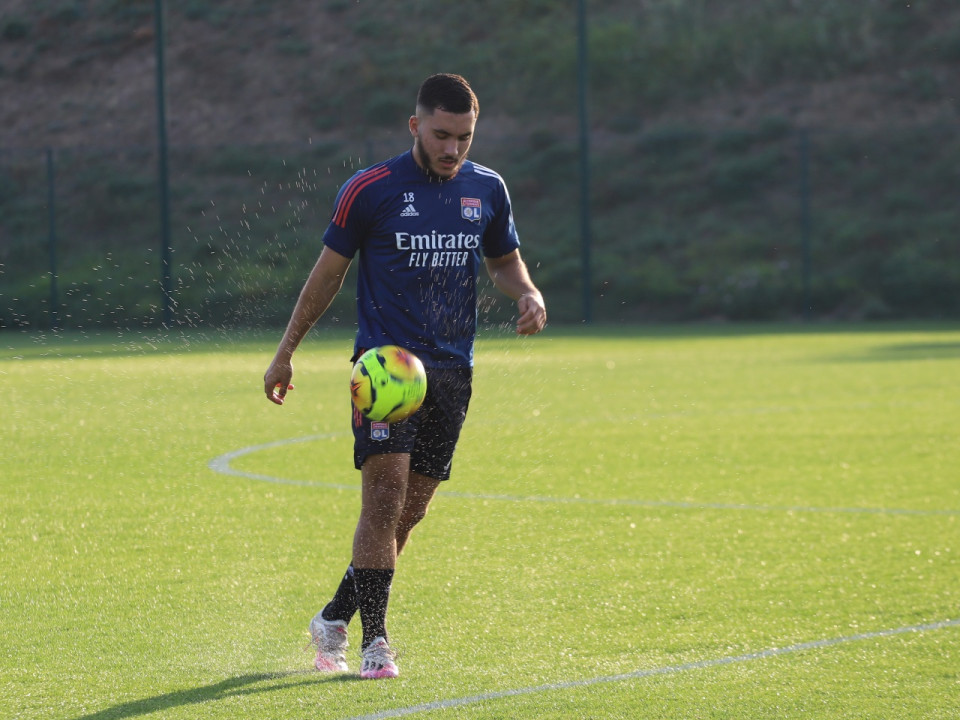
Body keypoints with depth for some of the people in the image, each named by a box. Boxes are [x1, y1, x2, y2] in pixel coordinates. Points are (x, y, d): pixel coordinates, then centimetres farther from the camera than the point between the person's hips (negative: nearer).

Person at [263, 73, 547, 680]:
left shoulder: (487, 190, 7)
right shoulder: (370, 190, -5)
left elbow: (504, 261, 22)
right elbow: (329, 271, 4)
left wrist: (529, 294, -1)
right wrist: (286, 354, 7)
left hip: (452, 372, 5)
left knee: (410, 510, 5)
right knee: (385, 490, -18)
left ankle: (336, 617, 23)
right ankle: (374, 640, -13)